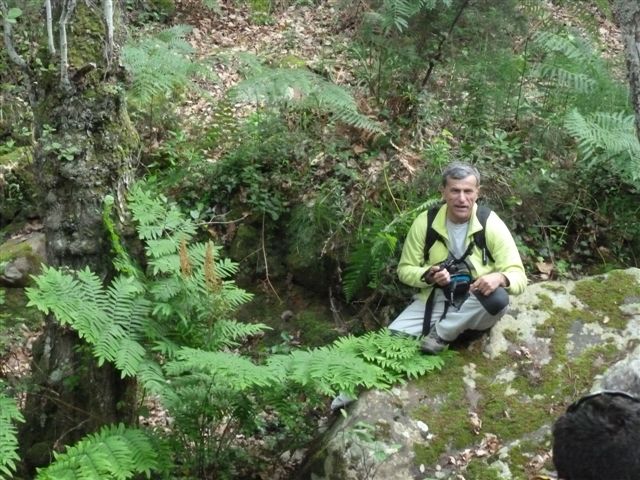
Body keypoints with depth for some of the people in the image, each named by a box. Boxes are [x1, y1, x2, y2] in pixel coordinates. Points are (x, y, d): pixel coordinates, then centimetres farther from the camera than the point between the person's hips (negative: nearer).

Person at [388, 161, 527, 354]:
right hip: (434, 302, 0)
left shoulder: (491, 225, -12)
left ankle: (440, 335, -16)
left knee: (498, 298, -35)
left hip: (475, 308, 0)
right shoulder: (425, 222, -7)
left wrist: (500, 278, -38)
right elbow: (405, 270, 2)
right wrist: (428, 275, -21)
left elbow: (518, 276, -14)